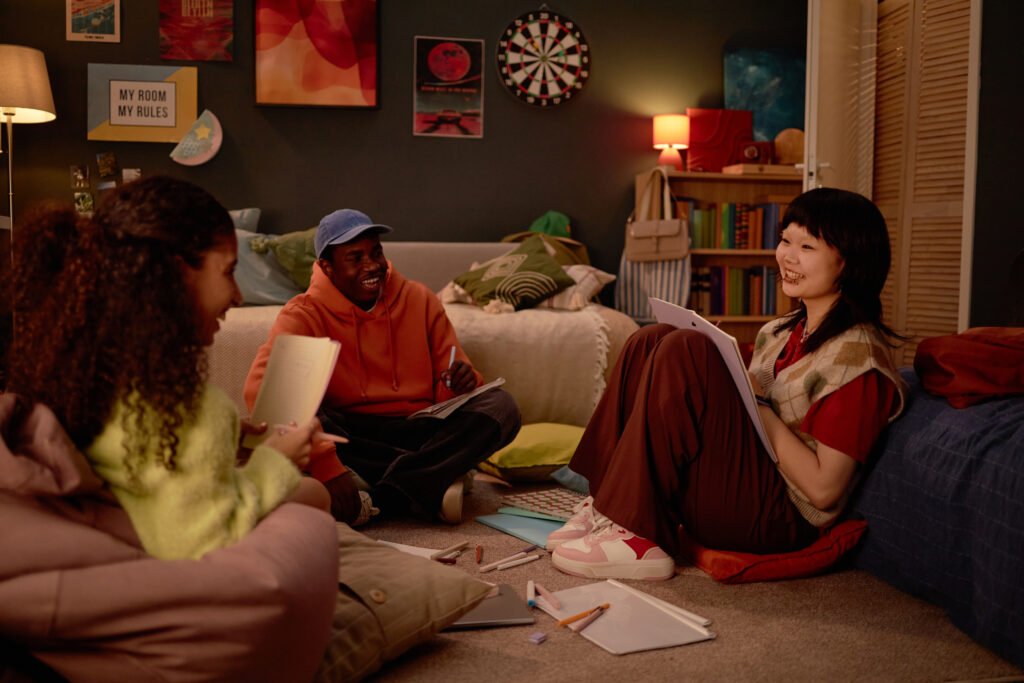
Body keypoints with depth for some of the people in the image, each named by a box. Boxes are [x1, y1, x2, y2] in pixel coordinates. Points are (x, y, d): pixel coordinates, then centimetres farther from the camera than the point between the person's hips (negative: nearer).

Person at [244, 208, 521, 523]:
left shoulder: (420, 300, 6)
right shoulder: (304, 315, -5)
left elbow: (448, 390, 7)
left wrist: (462, 381, -21)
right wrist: (328, 468, -36)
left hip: (420, 431, 3)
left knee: (500, 405, -21)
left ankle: (374, 492, -32)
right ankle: (434, 487, -28)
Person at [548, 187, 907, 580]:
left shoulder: (857, 354, -14)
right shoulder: (784, 332, 13)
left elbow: (823, 488, -18)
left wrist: (758, 404, -15)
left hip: (780, 518, -9)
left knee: (683, 351, -22)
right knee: (651, 341, -1)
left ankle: (637, 537, -21)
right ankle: (605, 506, -9)